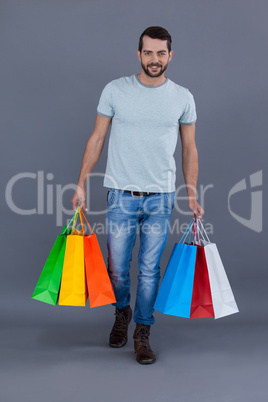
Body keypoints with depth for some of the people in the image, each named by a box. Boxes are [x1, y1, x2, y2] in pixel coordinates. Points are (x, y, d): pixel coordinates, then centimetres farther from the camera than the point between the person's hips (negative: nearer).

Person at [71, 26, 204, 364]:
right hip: (121, 196, 0)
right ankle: (122, 314, 39)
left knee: (149, 270, 7)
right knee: (117, 267, 8)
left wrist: (192, 195, 4)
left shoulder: (183, 98, 2)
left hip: (161, 198, 1)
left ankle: (142, 333, 25)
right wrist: (81, 184, 0)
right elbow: (97, 139, 3)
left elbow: (189, 148, 9)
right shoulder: (115, 90, -1)